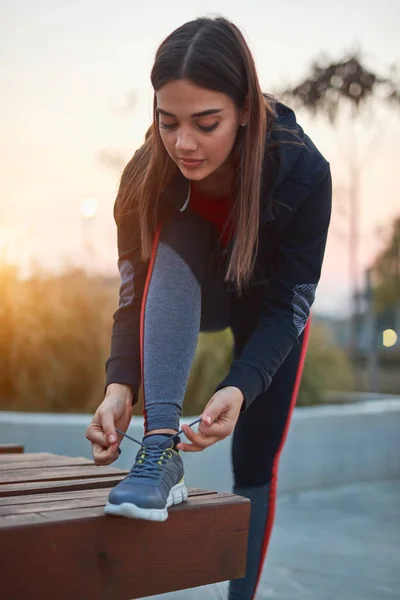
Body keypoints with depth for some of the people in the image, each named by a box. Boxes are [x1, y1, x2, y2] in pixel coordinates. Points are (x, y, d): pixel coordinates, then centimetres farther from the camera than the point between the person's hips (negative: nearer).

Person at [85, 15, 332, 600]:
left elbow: (289, 304, -31)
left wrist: (239, 389, -47)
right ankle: (160, 453, -41)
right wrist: (121, 384, -44)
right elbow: (136, 291, -26)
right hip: (192, 296, 1)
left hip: (269, 314, 0)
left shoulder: (303, 172, -34)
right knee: (174, 242, -36)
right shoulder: (149, 176, -29)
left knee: (255, 468, -1)